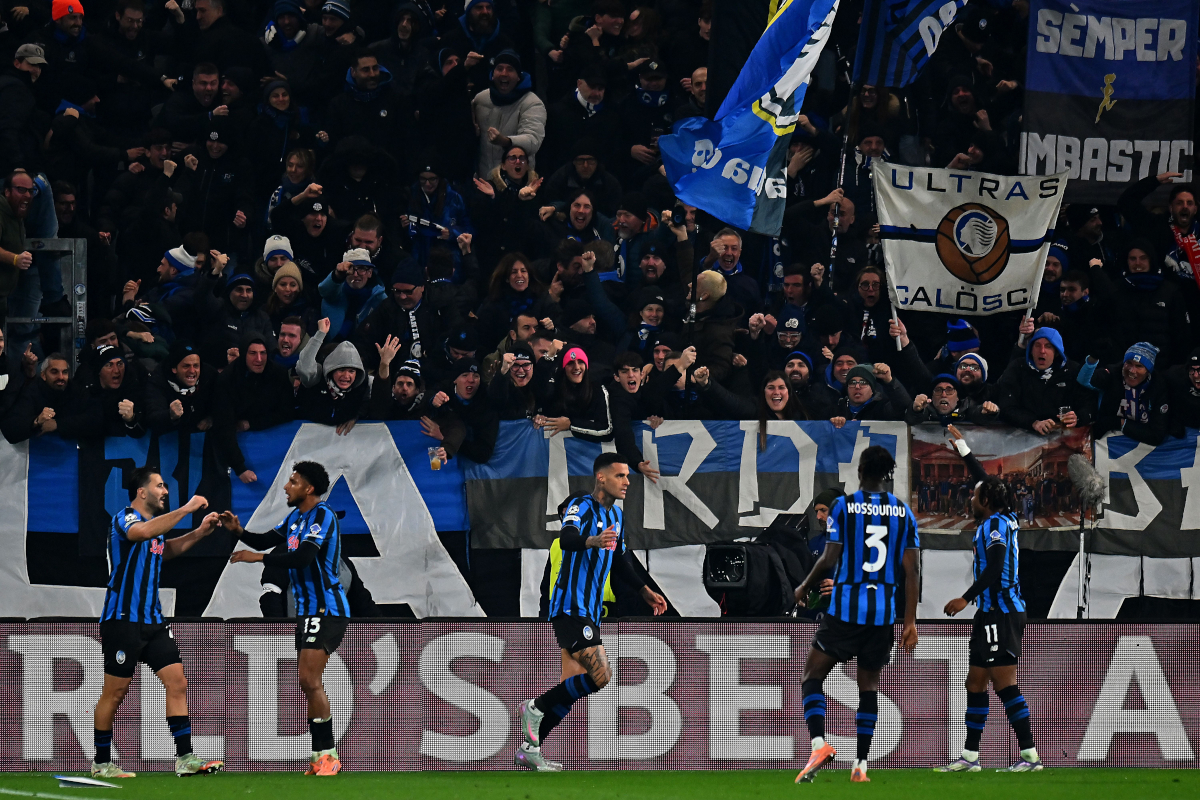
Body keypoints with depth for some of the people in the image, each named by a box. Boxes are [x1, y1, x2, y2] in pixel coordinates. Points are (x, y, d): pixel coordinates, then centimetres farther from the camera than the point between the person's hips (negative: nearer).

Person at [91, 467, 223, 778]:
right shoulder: (125, 518, -10)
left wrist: (199, 533, 23)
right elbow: (142, 532, -35)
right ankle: (101, 763, 9)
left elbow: (165, 549, 38)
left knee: (177, 683, -3)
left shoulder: (155, 521, 16)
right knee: (115, 692, -1)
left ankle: (185, 758, -4)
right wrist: (186, 509, -32)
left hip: (153, 621, 8)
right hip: (123, 620, -8)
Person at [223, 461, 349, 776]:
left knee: (309, 680, -17)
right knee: (308, 683, 8)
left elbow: (303, 556, -27)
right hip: (308, 610, 10)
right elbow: (267, 540, 24)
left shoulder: (323, 515, -15)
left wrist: (257, 558, -23)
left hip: (326, 610, -10)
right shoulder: (296, 516, 14)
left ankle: (328, 754, -14)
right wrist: (239, 531, 5)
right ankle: (320, 757, 11)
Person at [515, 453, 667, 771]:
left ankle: (530, 749, 14)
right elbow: (566, 539, -30)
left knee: (573, 687, 8)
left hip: (589, 611, 9)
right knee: (601, 676, -20)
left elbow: (621, 560, 31)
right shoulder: (581, 506, -10)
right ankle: (536, 707, -6)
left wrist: (645, 591, 27)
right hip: (571, 607, -9)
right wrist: (594, 540, -50)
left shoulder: (616, 516, 17)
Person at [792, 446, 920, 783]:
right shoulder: (903, 511, 6)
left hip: (846, 608, -3)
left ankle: (819, 743, -18)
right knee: (869, 686, 13)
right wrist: (910, 622, 6)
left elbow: (829, 559, -8)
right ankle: (861, 764, 7)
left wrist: (804, 588, 11)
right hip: (884, 611, 3)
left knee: (812, 677, 5)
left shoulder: (843, 506, -4)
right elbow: (912, 569, 3)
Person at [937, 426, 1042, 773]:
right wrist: (962, 446, 37)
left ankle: (1029, 754, -16)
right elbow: (984, 478, 29)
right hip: (995, 612, 10)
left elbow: (995, 569, -22)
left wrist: (966, 598, -22)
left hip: (1000, 612, -10)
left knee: (1004, 684, -13)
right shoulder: (1005, 519, 15)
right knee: (975, 683, 12)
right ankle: (970, 756, 15)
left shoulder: (995, 525, -11)